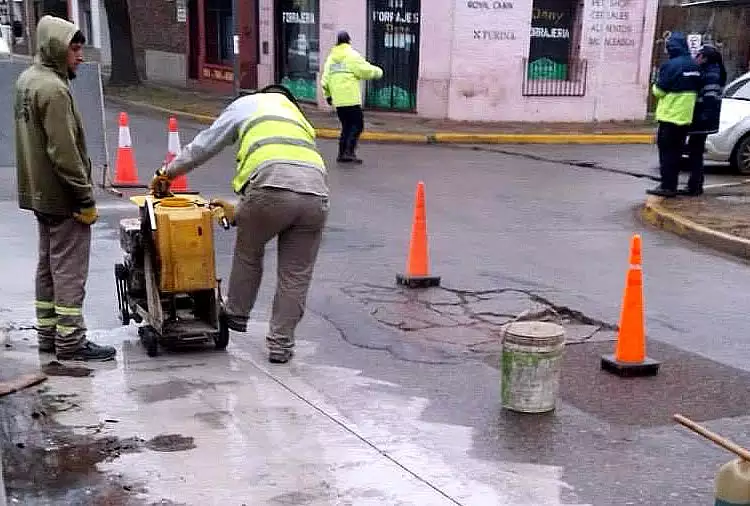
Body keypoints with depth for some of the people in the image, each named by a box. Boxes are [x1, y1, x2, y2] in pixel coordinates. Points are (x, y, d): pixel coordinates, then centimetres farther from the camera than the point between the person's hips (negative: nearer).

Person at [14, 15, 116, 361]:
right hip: (62, 197, -10)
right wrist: (86, 199, -18)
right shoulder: (53, 89, -20)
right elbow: (64, 153, -23)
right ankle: (70, 342, 3)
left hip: (38, 193, 10)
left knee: (48, 265, 16)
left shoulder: (27, 79, 11)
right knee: (69, 269, -3)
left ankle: (48, 333, 24)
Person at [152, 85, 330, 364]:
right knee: (296, 275, 15)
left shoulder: (248, 103, 26)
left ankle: (236, 314, 40)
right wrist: (239, 213, 46)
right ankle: (281, 344, 22)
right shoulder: (300, 119, 39)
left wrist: (168, 172, 43)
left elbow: (205, 144, 28)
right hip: (316, 193, 4)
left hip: (273, 186, -4)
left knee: (248, 252, 23)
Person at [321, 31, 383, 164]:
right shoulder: (352, 55, -6)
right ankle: (350, 152, -11)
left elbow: (325, 79, 13)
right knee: (357, 125, -1)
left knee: (346, 126, 15)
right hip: (351, 99, -7)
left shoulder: (331, 58, 14)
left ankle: (342, 154, 13)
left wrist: (328, 95, 24)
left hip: (338, 100, 7)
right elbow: (366, 70, -10)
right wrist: (378, 72, 8)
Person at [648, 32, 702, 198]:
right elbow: (696, 89, 18)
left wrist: (655, 86, 7)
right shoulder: (694, 66, 10)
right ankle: (671, 185, 16)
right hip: (686, 116, 7)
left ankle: (667, 186, -6)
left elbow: (658, 90, -12)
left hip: (670, 115, -7)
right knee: (676, 151, 12)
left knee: (666, 151, -3)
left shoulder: (671, 65, -16)